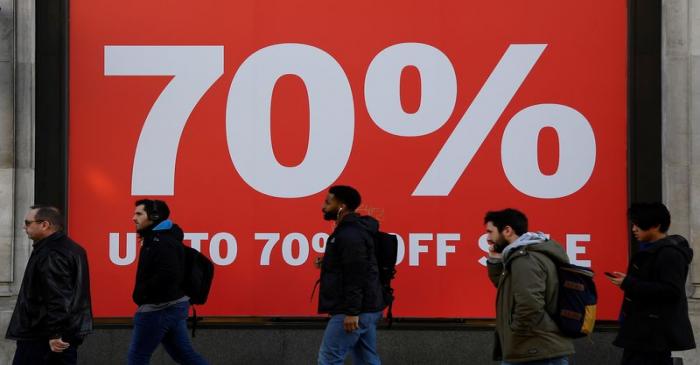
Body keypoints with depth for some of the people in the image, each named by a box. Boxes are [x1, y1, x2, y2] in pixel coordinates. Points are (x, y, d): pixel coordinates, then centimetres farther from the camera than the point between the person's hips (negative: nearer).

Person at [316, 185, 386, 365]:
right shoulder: (351, 230, 17)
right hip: (366, 309, 10)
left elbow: (356, 276, -23)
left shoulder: (350, 234, -16)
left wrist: (351, 312, -25)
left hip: (356, 311, -10)